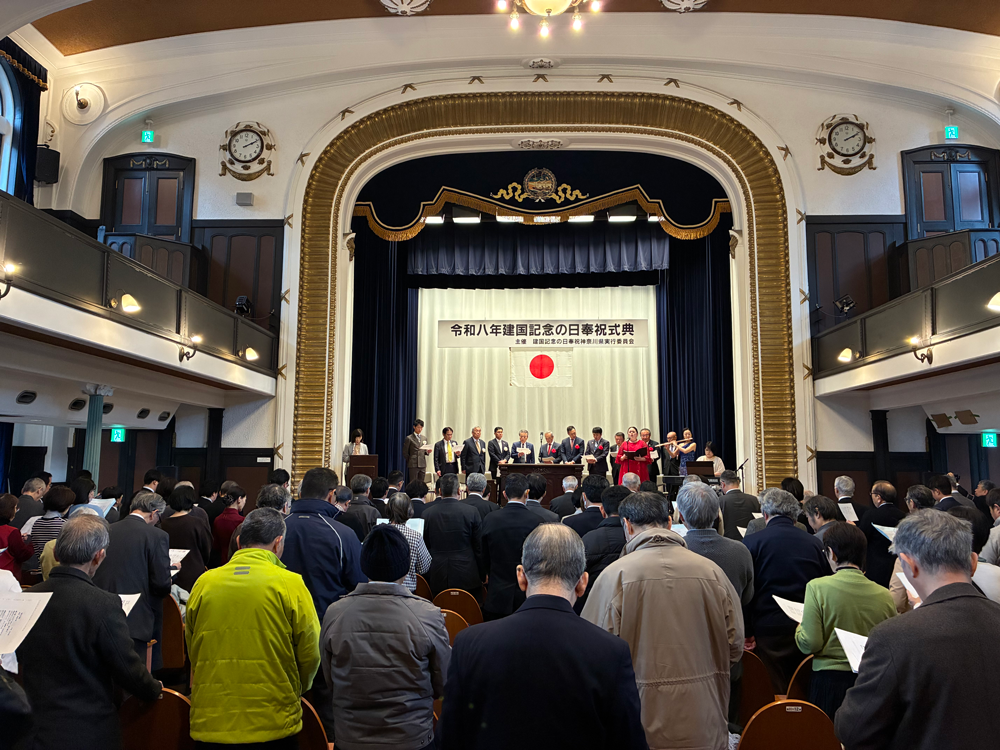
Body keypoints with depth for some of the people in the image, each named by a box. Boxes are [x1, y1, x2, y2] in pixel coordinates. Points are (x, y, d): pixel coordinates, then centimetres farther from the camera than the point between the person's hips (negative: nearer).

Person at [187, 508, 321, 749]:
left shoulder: (204, 583, -1)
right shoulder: (289, 584, -10)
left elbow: (192, 652, 11)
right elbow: (310, 655, -5)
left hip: (209, 724, 3)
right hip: (274, 725, -3)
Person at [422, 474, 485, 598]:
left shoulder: (427, 513, -1)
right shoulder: (472, 512, -6)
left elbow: (424, 547, 7)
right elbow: (479, 547, -1)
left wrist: (427, 576, 19)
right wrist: (482, 575, 10)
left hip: (436, 578, 2)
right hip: (466, 578, -2)